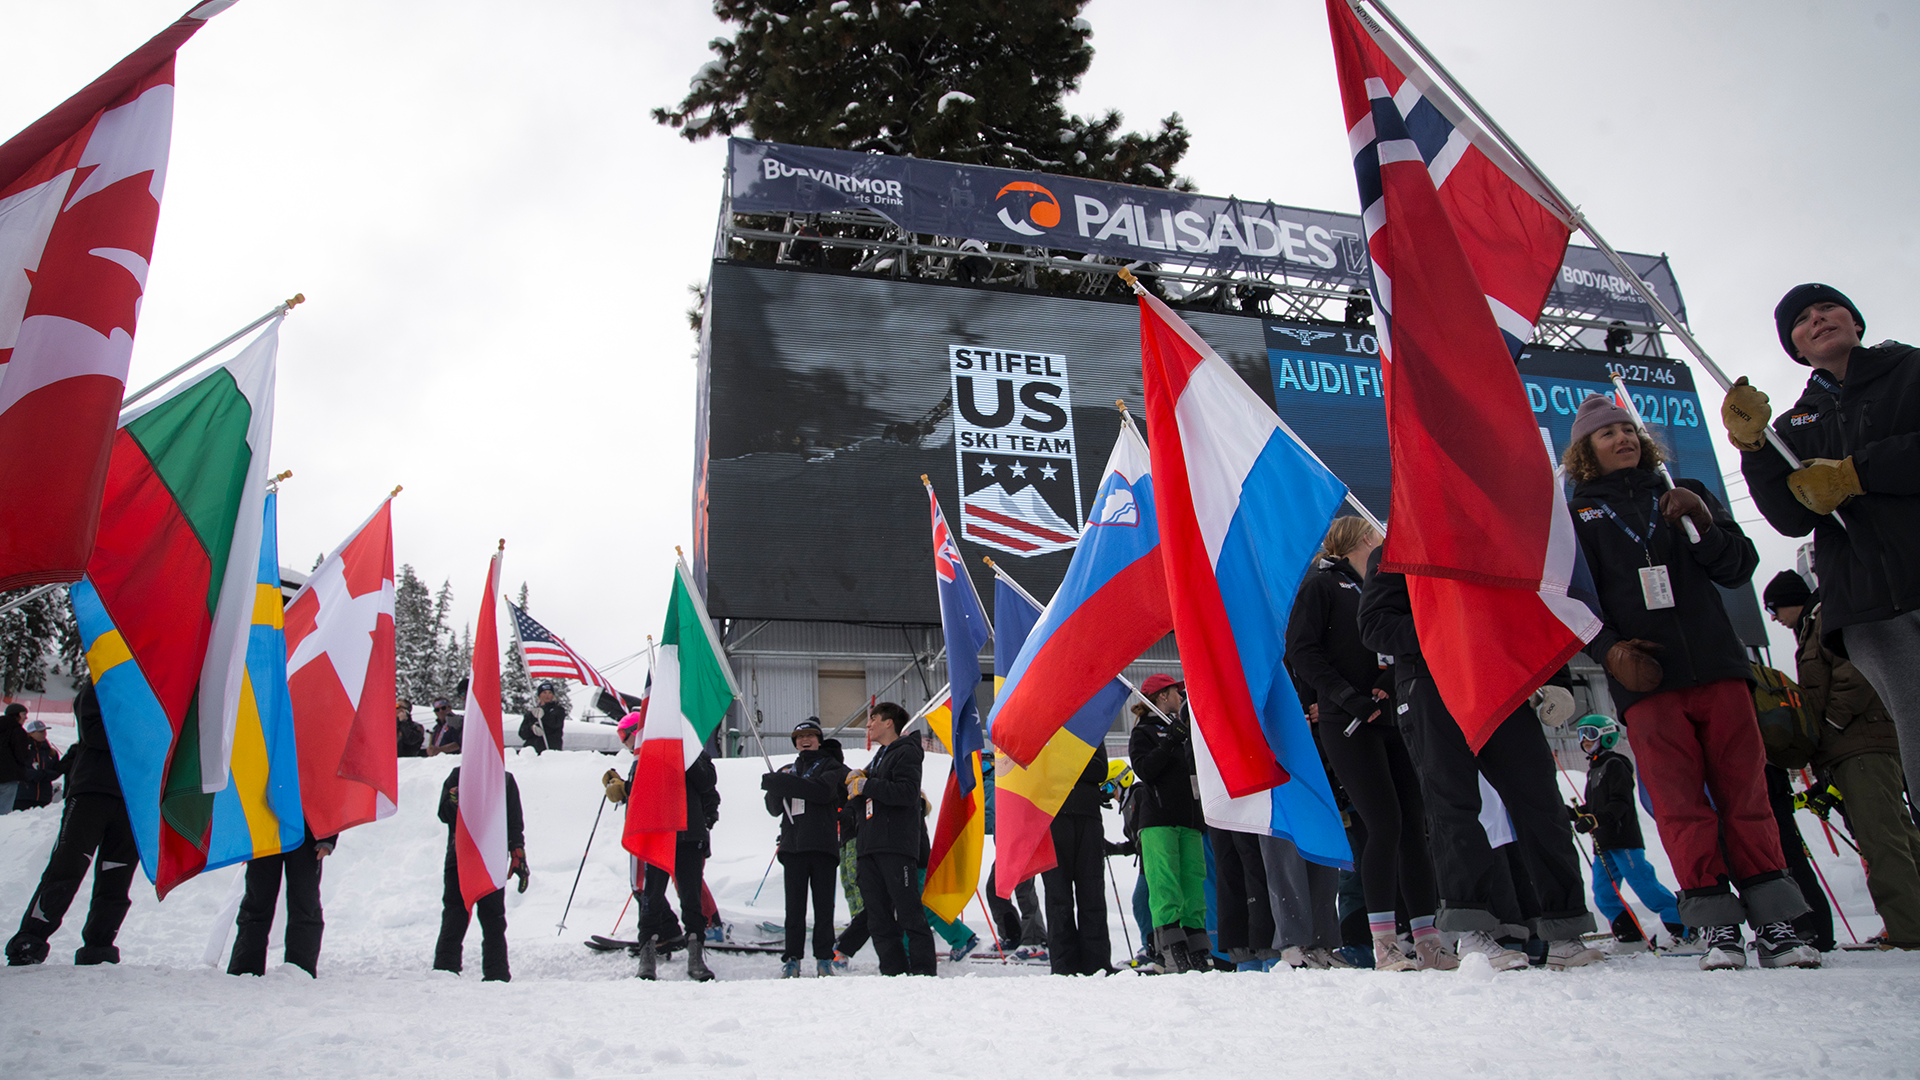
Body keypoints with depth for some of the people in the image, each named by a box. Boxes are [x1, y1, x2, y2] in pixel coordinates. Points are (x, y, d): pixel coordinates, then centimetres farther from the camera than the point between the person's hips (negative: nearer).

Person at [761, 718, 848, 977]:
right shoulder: (787, 771, 21)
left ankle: (824, 958, 3)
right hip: (793, 846, 3)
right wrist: (775, 787, -7)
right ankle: (791, 958, 3)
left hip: (823, 846, -3)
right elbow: (774, 809, 15)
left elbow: (822, 790, -14)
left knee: (823, 904, -2)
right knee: (794, 906, -1)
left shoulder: (830, 765, 8)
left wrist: (780, 783, -15)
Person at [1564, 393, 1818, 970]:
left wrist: (1705, 527, -7)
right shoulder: (1577, 514, 12)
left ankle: (1773, 918, 3)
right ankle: (1717, 923, 0)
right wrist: (1610, 650, -10)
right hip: (1645, 677, -2)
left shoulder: (1687, 494, 19)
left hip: (1717, 664, 2)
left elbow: (1739, 568, 11)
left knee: (1744, 787, -1)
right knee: (1679, 800, -5)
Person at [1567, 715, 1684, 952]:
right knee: (1603, 894, 3)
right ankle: (1631, 936, 6)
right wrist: (1577, 813, 8)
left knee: (1644, 884, -12)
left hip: (1623, 838, -9)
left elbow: (1620, 803, -17)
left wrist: (1595, 820, -28)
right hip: (1604, 843, 9)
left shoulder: (1615, 764, -6)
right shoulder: (1594, 768, 22)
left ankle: (1686, 929, -5)